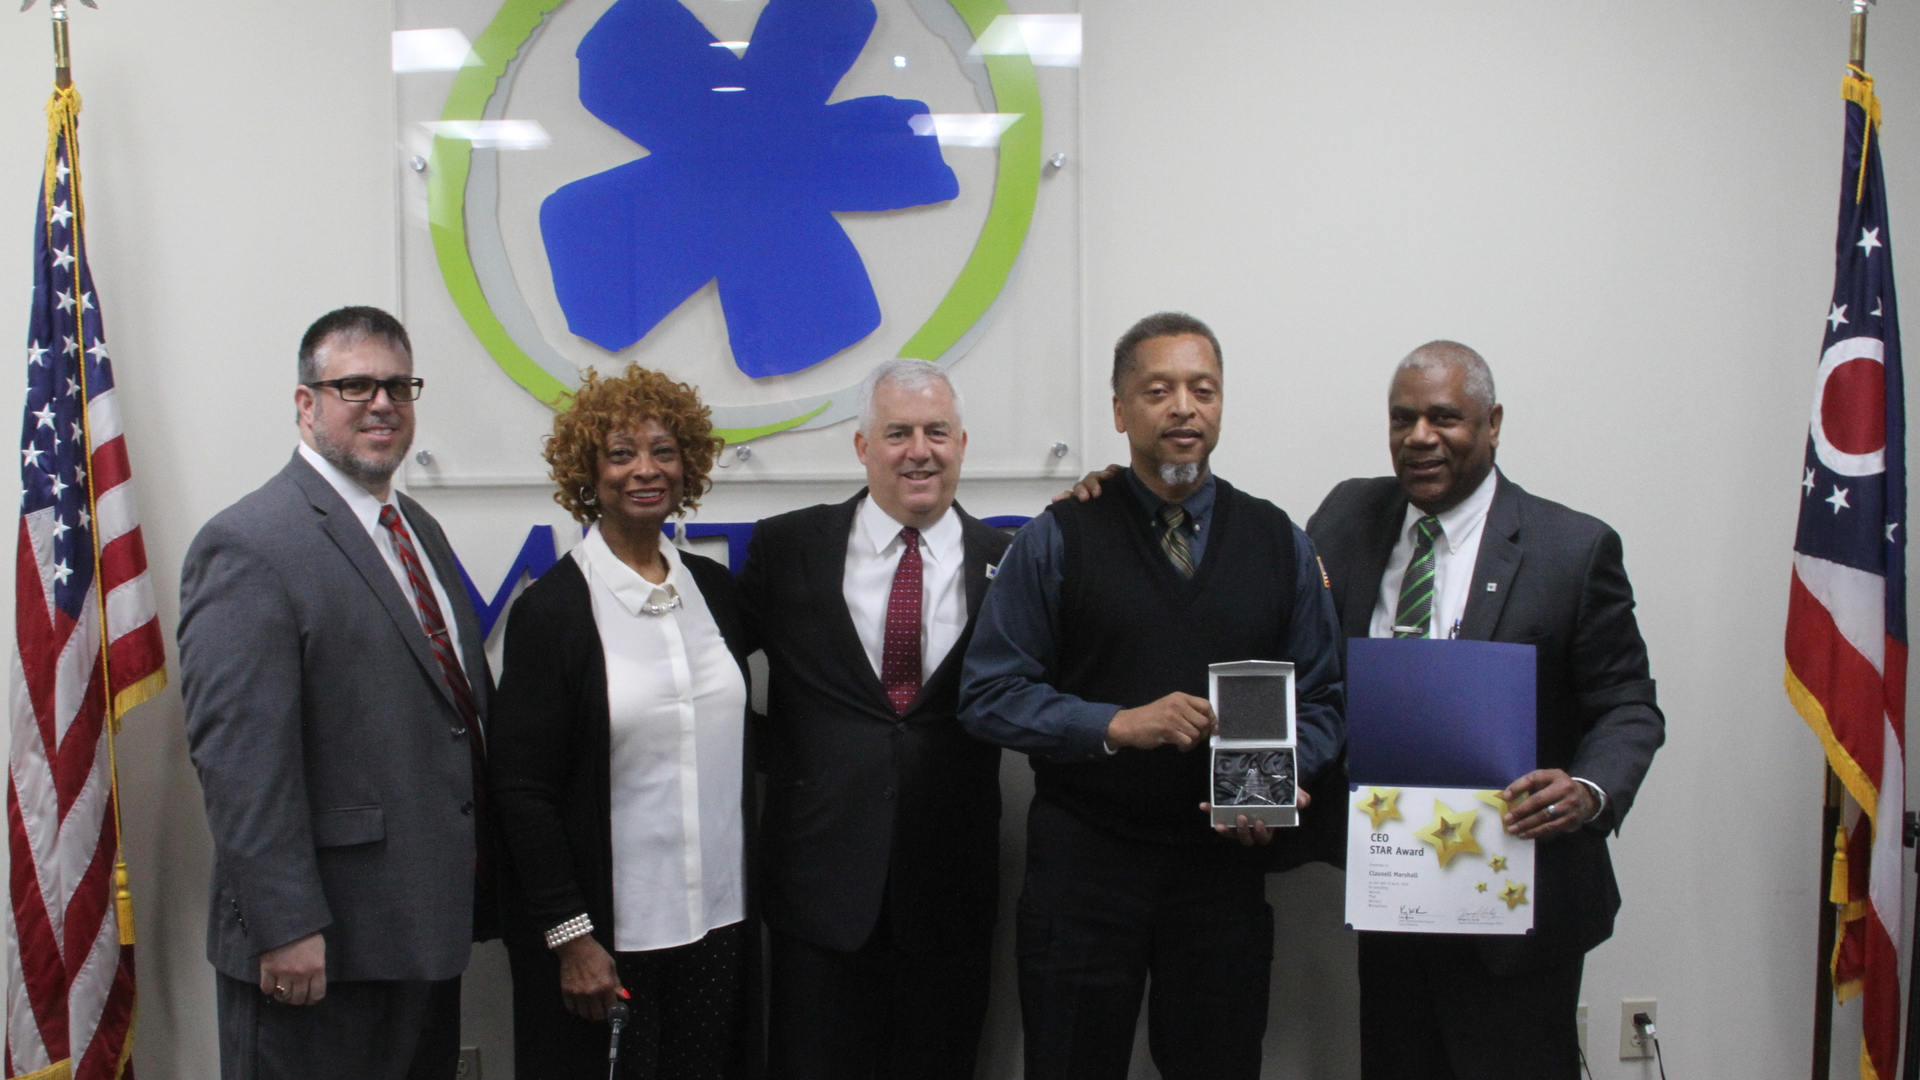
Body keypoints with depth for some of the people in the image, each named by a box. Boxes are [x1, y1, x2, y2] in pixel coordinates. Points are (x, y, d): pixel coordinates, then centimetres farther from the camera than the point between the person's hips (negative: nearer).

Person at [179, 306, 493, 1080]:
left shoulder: (421, 530, 14)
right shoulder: (248, 548, -14)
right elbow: (238, 758, -20)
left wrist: (476, 885, 15)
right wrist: (285, 927, -22)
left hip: (427, 924, 8)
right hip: (319, 949, -8)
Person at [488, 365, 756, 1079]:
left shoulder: (713, 589, 7)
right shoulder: (552, 609, -7)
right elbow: (523, 792, -8)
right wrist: (571, 937, -12)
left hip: (719, 921, 4)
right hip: (606, 937, -4)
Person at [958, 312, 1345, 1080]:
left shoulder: (1279, 543, 7)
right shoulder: (1057, 541, -1)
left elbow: (1319, 698, 7)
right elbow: (989, 694, -5)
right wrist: (1116, 725, -17)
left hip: (1225, 860, 2)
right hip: (1083, 862, -2)